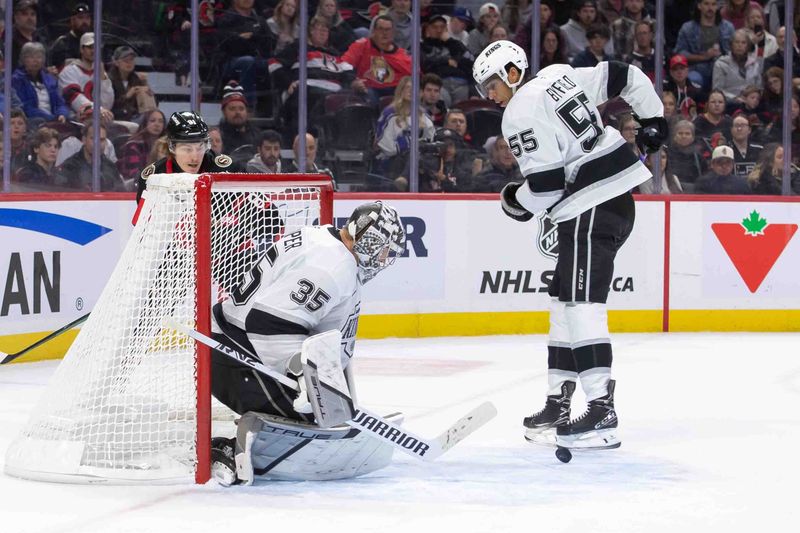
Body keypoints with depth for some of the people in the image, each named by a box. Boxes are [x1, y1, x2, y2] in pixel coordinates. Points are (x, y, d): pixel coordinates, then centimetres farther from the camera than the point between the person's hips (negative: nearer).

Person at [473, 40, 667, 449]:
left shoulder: (520, 114, -11)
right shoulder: (559, 76, 13)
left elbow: (544, 183, -15)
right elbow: (625, 77, 18)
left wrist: (515, 201, 5)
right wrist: (652, 120, 29)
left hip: (590, 209, -10)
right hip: (617, 198, 10)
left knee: (581, 302, -16)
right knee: (563, 298, 14)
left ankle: (601, 410, -24)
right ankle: (558, 403, 18)